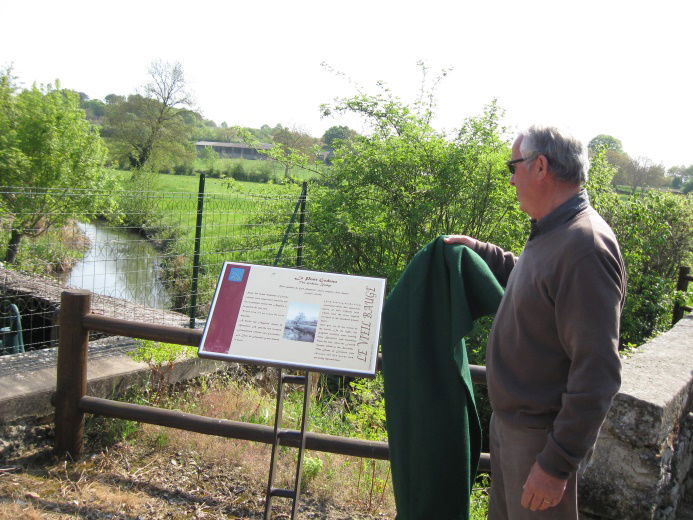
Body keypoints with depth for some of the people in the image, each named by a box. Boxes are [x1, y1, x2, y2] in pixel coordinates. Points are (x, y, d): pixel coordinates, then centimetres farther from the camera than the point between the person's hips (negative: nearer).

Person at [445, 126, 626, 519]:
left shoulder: (586, 247, -25)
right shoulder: (551, 234, 6)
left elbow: (597, 373, -27)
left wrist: (557, 464, -24)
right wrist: (477, 249, 22)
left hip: (543, 438, -9)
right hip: (508, 422, 9)